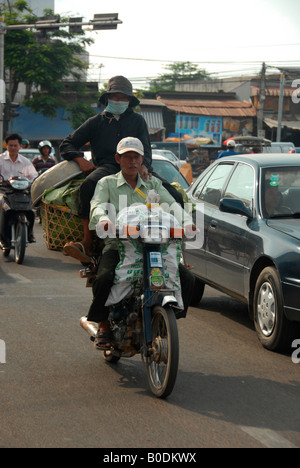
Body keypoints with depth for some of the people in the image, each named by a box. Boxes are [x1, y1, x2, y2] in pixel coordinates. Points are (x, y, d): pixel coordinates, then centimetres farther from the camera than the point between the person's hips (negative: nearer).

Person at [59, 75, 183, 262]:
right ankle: (87, 243, -40)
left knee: (175, 197, -24)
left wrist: (143, 165, -11)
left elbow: (145, 148, 14)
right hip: (107, 166, -1)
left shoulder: (137, 120, 26)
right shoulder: (97, 122, 24)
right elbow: (67, 145, 22)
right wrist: (80, 159, -1)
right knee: (89, 186, -39)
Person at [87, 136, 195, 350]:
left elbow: (171, 203, 2)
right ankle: (104, 325, -5)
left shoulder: (153, 184, 18)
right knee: (104, 279, -32)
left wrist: (186, 221, -20)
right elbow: (97, 205, -8)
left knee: (187, 278, -15)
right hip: (118, 246, -3)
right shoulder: (107, 183, 12)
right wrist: (103, 219, -33)